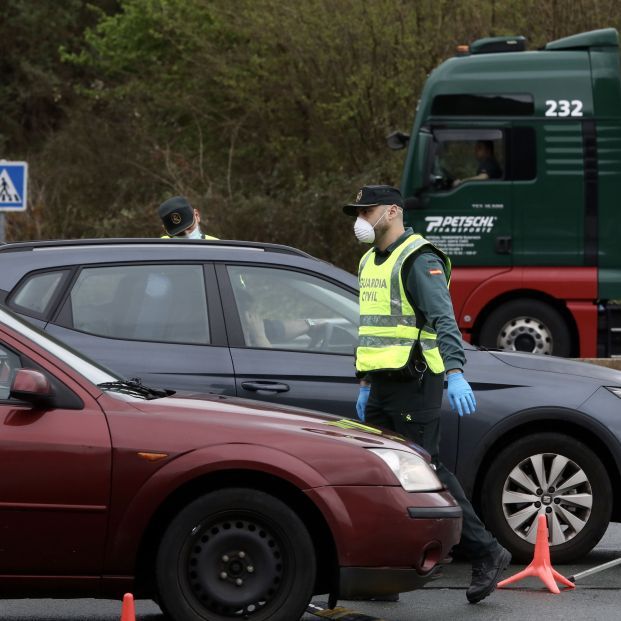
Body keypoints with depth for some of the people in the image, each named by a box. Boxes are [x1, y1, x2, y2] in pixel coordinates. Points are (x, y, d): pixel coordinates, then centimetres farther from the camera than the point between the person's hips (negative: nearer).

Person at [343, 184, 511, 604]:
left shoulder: (419, 260, -11)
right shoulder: (371, 262, 19)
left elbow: (444, 321, -22)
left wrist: (455, 373, -33)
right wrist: (366, 384, 25)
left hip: (414, 384, -9)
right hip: (383, 384, 9)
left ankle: (486, 554, 0)